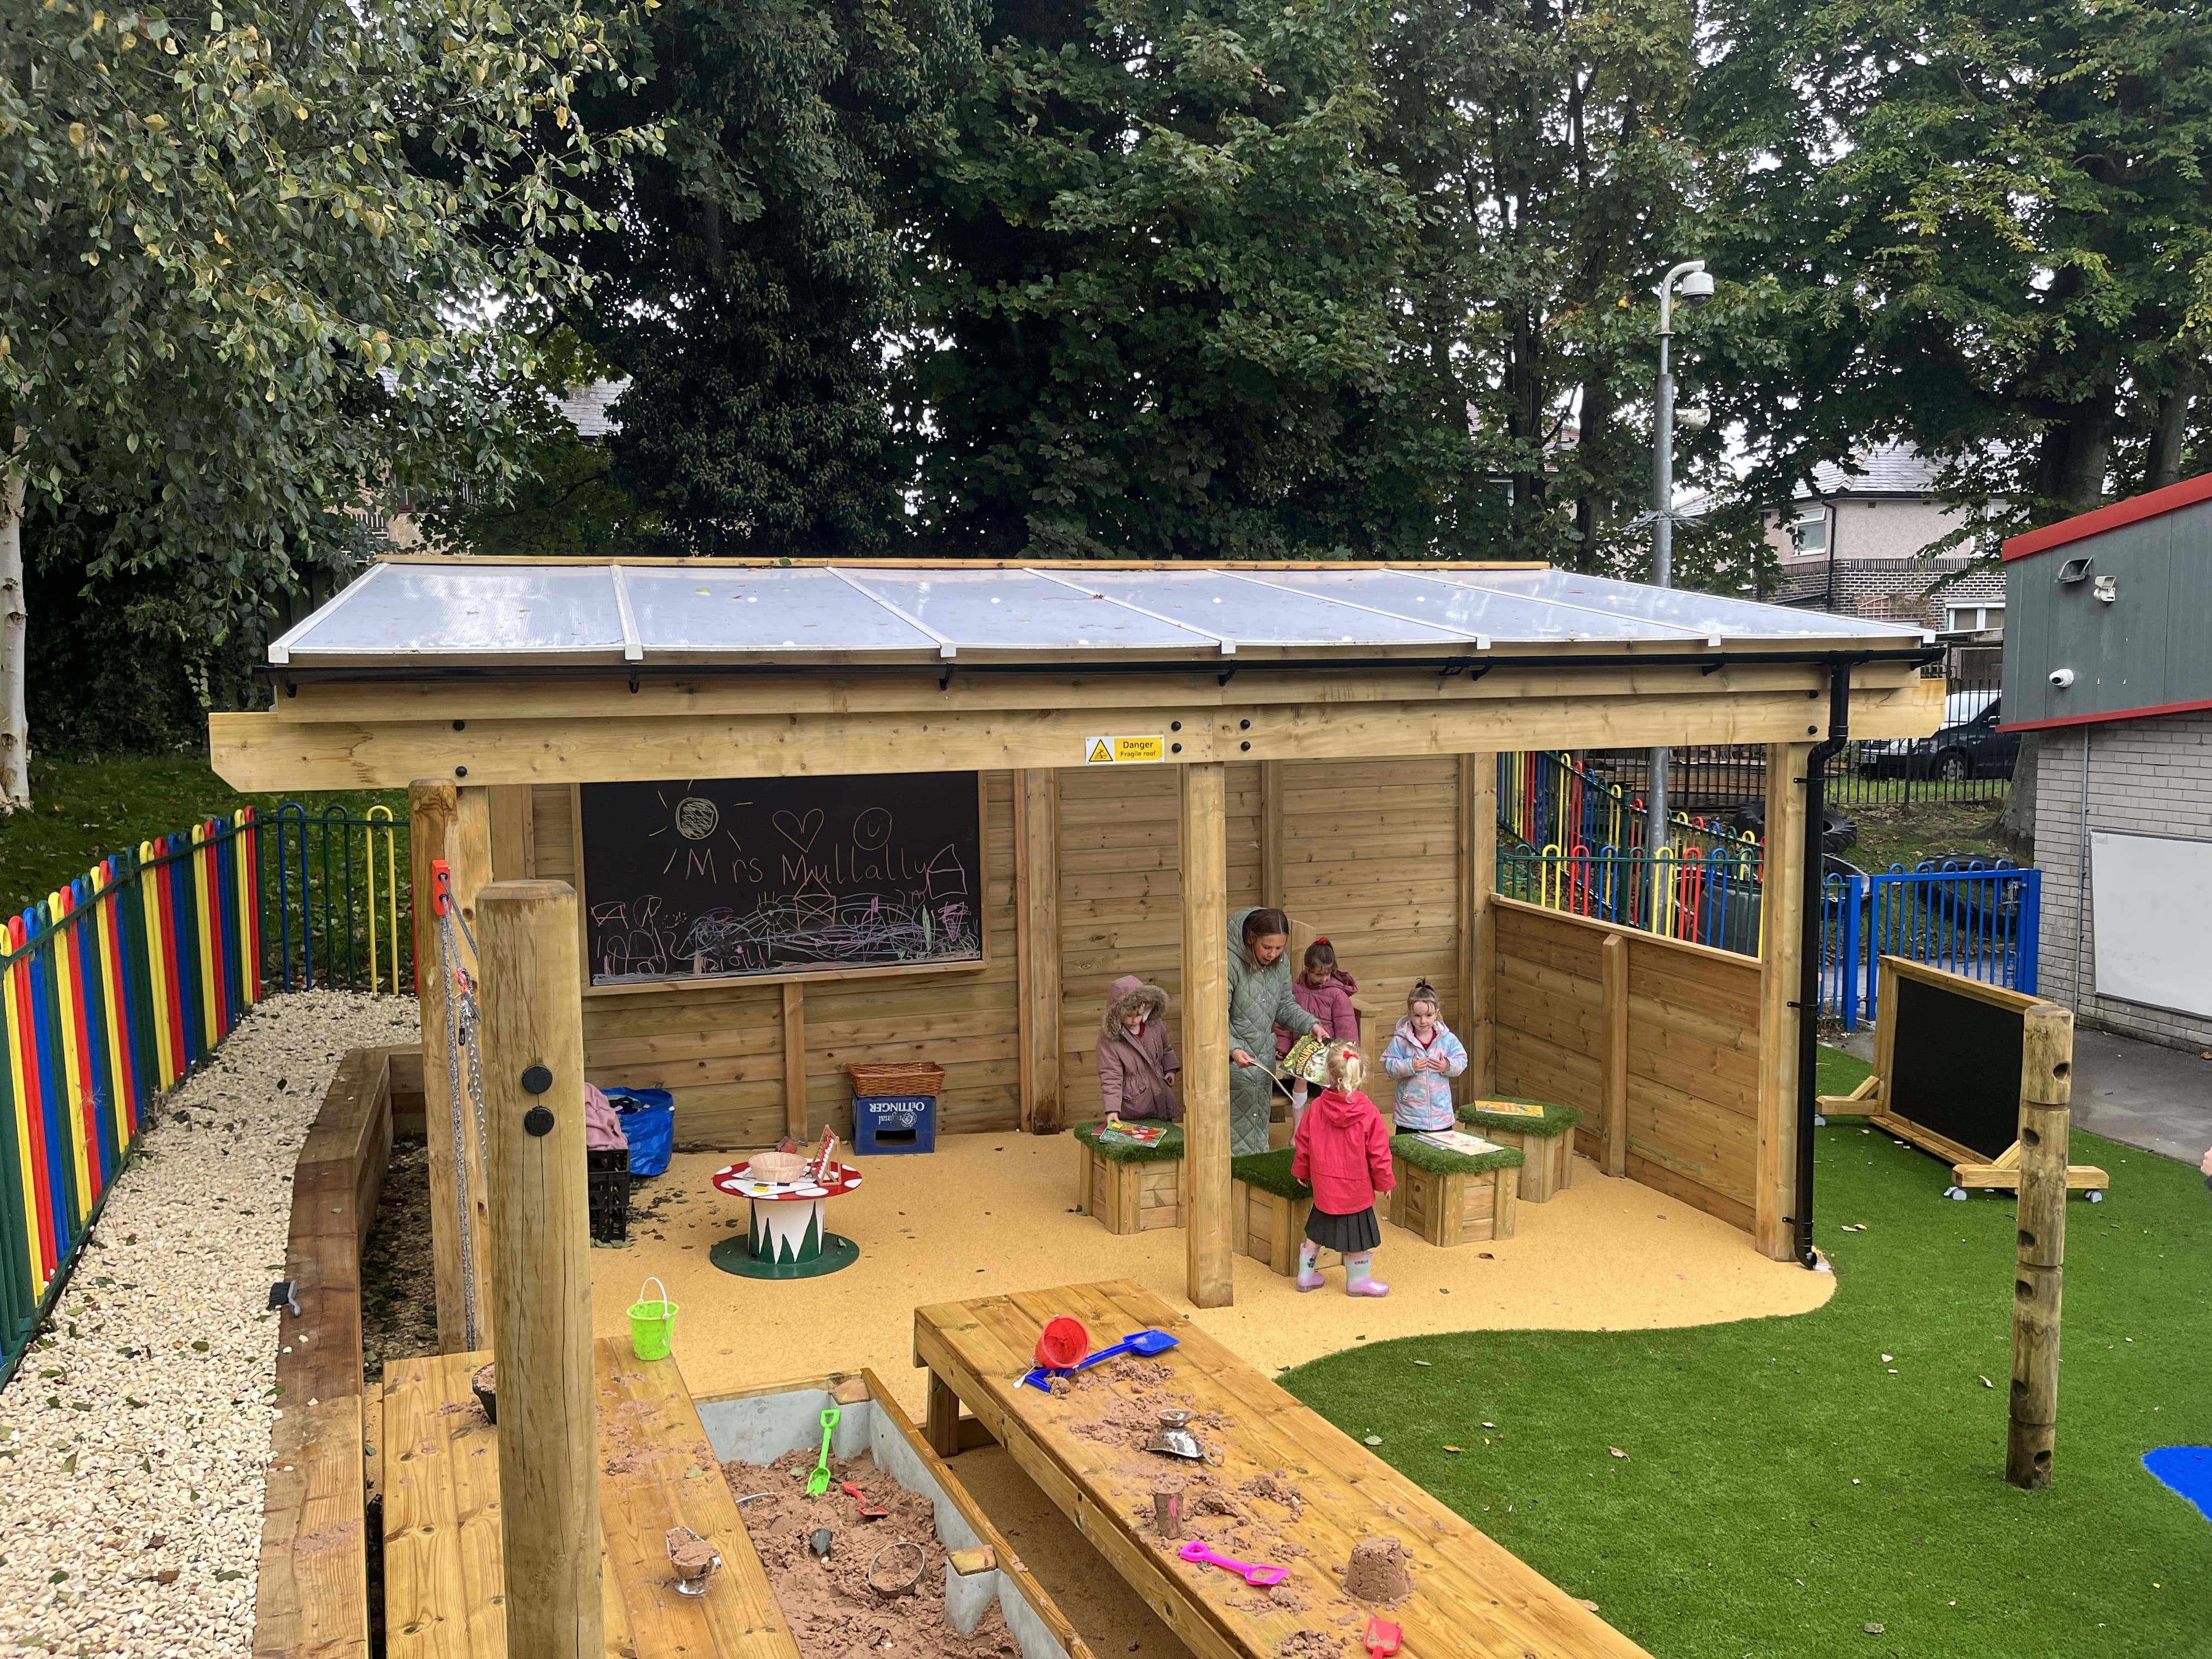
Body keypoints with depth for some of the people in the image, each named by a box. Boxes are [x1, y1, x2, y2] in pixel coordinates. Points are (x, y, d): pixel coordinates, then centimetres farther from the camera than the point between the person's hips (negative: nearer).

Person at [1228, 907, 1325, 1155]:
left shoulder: (1281, 962, 0)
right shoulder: (1231, 961, -22)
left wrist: (1312, 1024, -5)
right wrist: (1233, 1050, -37)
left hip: (1264, 1056, 7)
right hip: (1233, 1060, -6)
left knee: (1260, 1129, 16)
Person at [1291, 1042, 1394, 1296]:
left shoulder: (1317, 1107, -9)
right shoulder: (1367, 1111, -17)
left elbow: (1303, 1143, 1)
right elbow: (1378, 1151, -11)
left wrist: (1301, 1171, 17)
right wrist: (1385, 1181, 2)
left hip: (1324, 1186, 3)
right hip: (1356, 1188, -3)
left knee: (1316, 1232, 19)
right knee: (1356, 1236, 12)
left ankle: (1306, 1275, 30)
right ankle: (1358, 1281, 26)